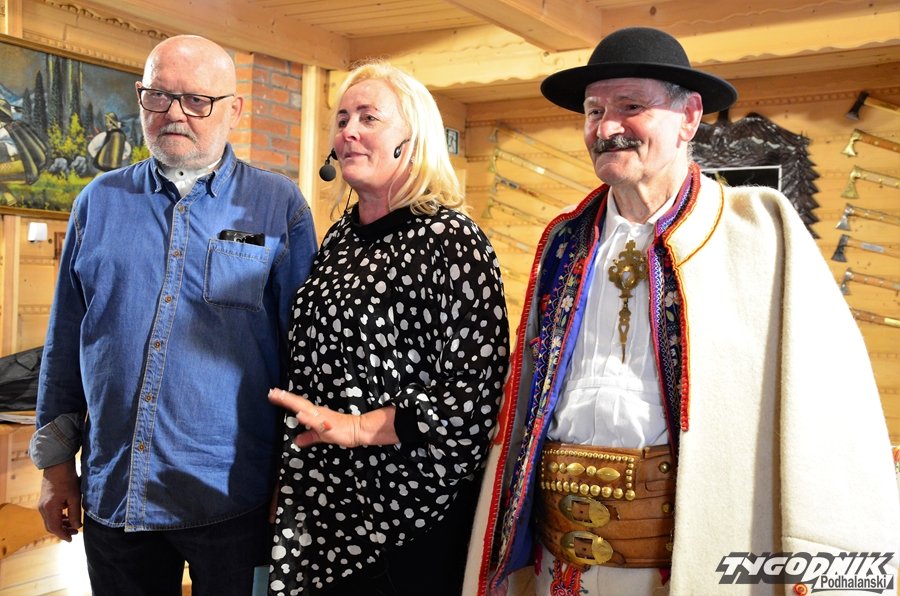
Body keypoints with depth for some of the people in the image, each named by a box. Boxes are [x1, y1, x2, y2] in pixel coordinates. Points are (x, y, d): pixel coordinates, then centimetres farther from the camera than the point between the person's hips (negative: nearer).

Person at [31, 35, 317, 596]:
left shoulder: (279, 205, -3)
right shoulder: (100, 202, 6)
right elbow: (66, 342, 11)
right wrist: (56, 462, 9)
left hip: (234, 499, -3)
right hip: (112, 495, 3)